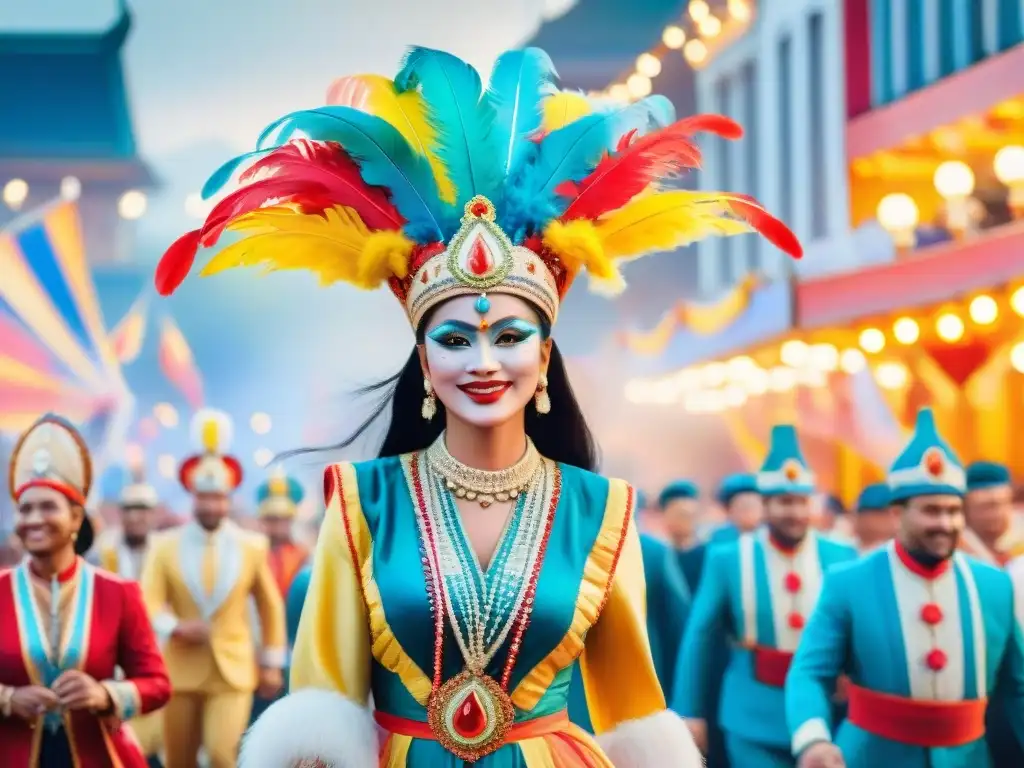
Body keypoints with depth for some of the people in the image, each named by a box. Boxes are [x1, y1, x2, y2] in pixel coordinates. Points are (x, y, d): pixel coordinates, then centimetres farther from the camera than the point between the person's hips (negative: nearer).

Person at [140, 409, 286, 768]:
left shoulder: (253, 546, 2)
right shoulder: (165, 545, 0)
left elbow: (271, 605, 9)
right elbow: (148, 601, -7)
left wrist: (272, 662, 9)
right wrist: (175, 628, -26)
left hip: (233, 671, -1)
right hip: (181, 670, 1)